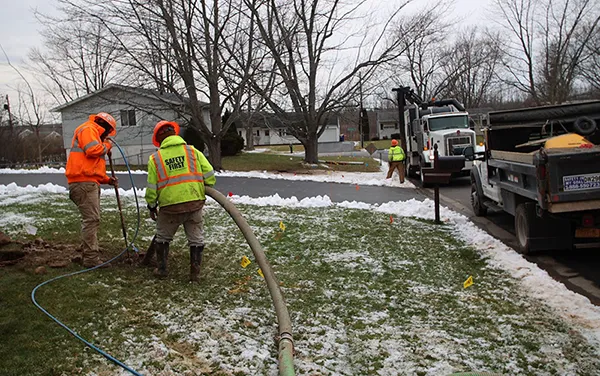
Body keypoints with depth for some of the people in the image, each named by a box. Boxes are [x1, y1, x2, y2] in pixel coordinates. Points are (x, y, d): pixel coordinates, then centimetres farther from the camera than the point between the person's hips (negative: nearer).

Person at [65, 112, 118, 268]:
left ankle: (89, 254, 25)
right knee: (91, 220, -12)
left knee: (92, 220, 16)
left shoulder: (93, 133, 28)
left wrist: (107, 180, 20)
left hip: (89, 183, 11)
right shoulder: (88, 129, -3)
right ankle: (91, 259, -11)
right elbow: (92, 150, -21)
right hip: (84, 182, -11)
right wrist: (106, 146, -2)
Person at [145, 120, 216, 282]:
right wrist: (204, 190, 19)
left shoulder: (155, 158, 4)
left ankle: (161, 269, 29)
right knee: (196, 238, 15)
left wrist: (152, 206, 17)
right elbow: (209, 175, 1)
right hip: (195, 202, 1)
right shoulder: (192, 151, 6)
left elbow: (152, 187, 3)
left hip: (170, 205, 0)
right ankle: (195, 273, 17)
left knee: (162, 237, 22)